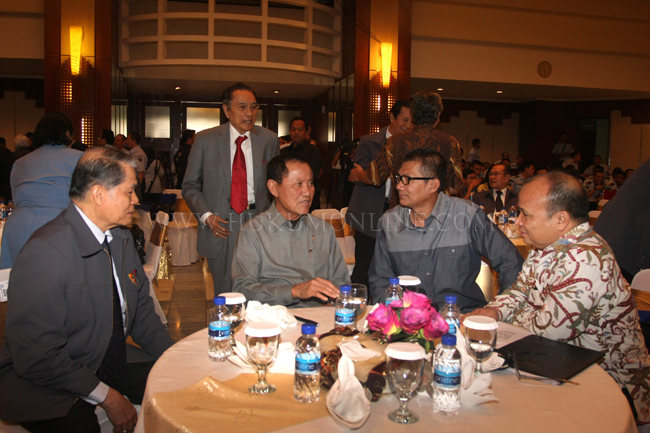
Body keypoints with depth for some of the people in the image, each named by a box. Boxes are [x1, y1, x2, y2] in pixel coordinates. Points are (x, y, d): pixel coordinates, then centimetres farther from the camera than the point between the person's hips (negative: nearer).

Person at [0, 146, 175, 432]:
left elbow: (141, 309, 10)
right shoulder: (44, 253, -23)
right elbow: (37, 357, -22)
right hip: (45, 385, -6)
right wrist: (106, 396, -18)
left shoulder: (121, 237, 3)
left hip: (113, 363, 6)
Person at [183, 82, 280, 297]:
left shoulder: (269, 139, 5)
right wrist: (206, 215, -8)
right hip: (220, 226, 0)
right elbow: (190, 185, 7)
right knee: (225, 294, 7)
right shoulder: (205, 140, 1)